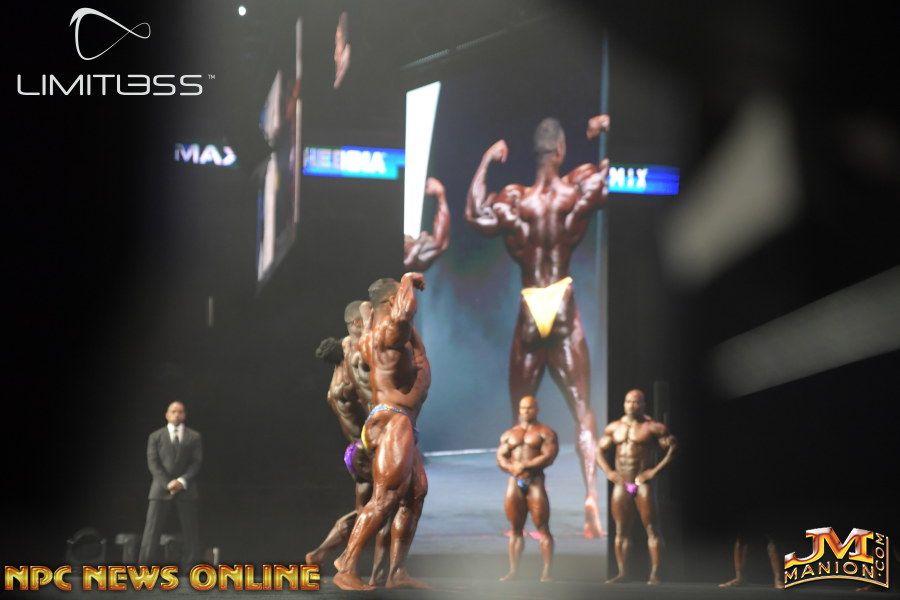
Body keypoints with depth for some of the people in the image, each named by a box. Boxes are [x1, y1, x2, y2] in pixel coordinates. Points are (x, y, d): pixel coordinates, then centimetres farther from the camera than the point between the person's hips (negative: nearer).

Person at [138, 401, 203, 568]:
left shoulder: (194, 437, 12)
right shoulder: (156, 437, 11)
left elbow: (197, 463, 4)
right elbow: (153, 463, 1)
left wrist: (182, 481, -12)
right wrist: (168, 483, -12)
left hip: (186, 490, 1)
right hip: (161, 490, -1)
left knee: (190, 532, 0)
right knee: (151, 530, -7)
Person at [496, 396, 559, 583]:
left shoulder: (545, 432, 4)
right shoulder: (509, 434, 17)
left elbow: (549, 456, -9)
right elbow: (500, 458, 8)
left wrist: (525, 465, -15)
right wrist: (513, 468, -13)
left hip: (535, 482, -4)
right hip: (514, 483, 4)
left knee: (543, 529, -8)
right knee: (516, 530, 6)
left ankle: (546, 572, -9)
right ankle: (513, 570, 9)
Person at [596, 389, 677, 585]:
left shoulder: (652, 427, -3)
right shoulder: (614, 427, 12)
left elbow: (673, 448, -6)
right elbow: (600, 450, 19)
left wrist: (656, 469, -12)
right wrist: (608, 471, 4)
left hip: (642, 483, -5)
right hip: (621, 484, 5)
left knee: (650, 528, -8)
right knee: (621, 530, 6)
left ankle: (654, 573, -9)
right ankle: (622, 572, 11)